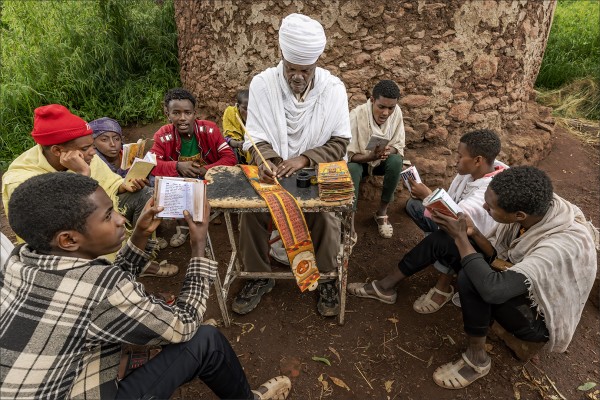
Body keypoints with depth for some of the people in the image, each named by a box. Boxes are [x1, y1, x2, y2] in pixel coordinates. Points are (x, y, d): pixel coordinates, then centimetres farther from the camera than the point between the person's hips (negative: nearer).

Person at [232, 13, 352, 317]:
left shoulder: (333, 88, -8)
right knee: (251, 210, -23)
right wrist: (263, 159, -29)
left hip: (317, 172, -1)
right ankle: (259, 277, 3)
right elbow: (256, 137, -5)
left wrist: (304, 159, -25)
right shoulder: (262, 83, -7)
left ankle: (327, 279, 0)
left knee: (324, 214, -28)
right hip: (272, 172, 1)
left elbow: (340, 143, -8)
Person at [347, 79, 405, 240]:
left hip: (382, 160, 3)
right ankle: (350, 223, -27)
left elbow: (399, 147, -10)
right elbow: (349, 155, -25)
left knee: (396, 161, -28)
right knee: (351, 169, -36)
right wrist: (371, 156, -42)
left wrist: (388, 151, -33)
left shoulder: (396, 112, -18)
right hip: (359, 160, -3)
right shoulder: (357, 115, -28)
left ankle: (382, 212, -11)